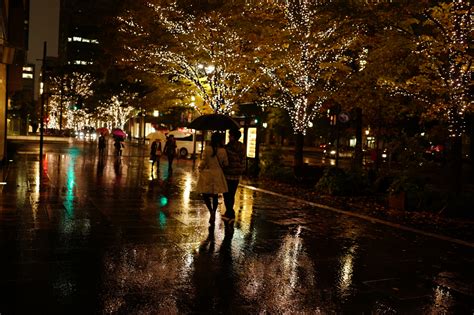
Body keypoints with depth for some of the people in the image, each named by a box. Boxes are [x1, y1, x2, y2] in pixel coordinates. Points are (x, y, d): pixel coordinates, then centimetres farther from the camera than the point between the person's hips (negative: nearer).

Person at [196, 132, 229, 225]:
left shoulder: (208, 149, -14)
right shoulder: (223, 151, -7)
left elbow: (203, 162, -9)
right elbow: (225, 163, 2)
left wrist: (200, 169, 10)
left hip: (207, 175, -3)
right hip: (218, 175, 3)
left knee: (205, 195, 8)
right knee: (215, 196, 13)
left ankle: (211, 211, -12)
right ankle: (213, 214, 19)